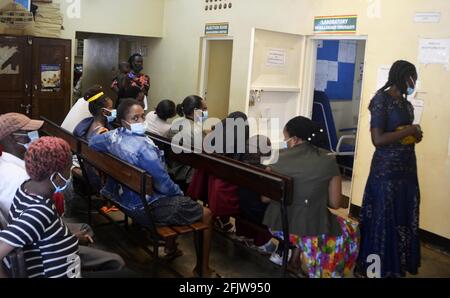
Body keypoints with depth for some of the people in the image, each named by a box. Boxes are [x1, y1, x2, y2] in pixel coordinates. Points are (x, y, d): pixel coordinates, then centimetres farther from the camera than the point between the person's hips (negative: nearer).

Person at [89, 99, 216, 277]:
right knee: (206, 214, 6)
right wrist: (179, 193, -5)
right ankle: (204, 270, 15)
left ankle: (170, 248, 43)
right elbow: (164, 184, -26)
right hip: (149, 208, -9)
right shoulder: (143, 146, -30)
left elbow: (92, 142, 16)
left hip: (126, 200, 9)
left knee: (180, 201, 34)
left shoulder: (113, 136, -6)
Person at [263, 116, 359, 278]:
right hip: (311, 227, -3)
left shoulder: (279, 159, -7)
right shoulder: (328, 162, -9)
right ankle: (299, 255, 19)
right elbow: (335, 203, -6)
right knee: (349, 230, 27)